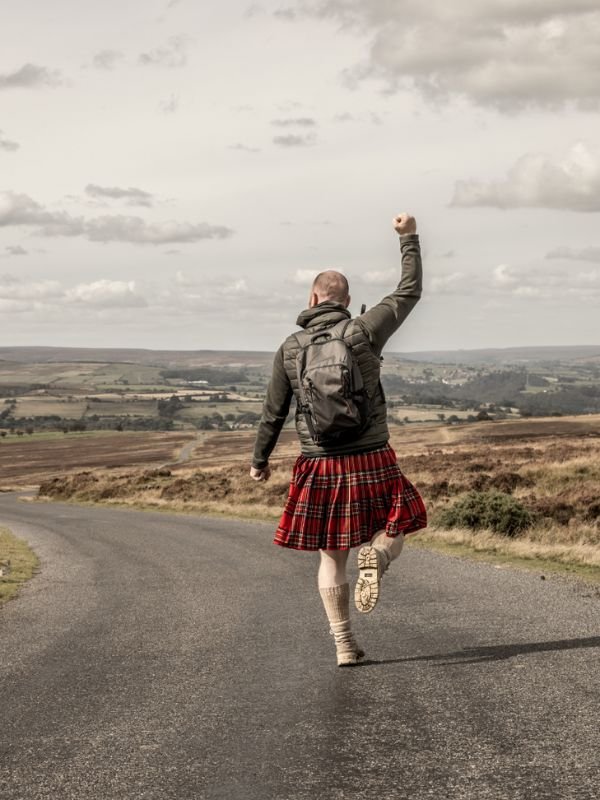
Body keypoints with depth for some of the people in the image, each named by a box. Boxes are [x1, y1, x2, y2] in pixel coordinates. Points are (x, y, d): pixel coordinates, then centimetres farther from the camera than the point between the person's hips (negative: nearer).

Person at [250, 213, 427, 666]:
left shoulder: (290, 349, -1)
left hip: (319, 467, 2)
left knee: (331, 555, 12)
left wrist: (260, 460, 20)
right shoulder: (364, 332, -6)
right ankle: (373, 556, -23)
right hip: (372, 461, -1)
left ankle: (344, 644, 8)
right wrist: (409, 237, 16)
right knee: (392, 537, 14)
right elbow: (410, 292, 5)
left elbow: (274, 413, 5)